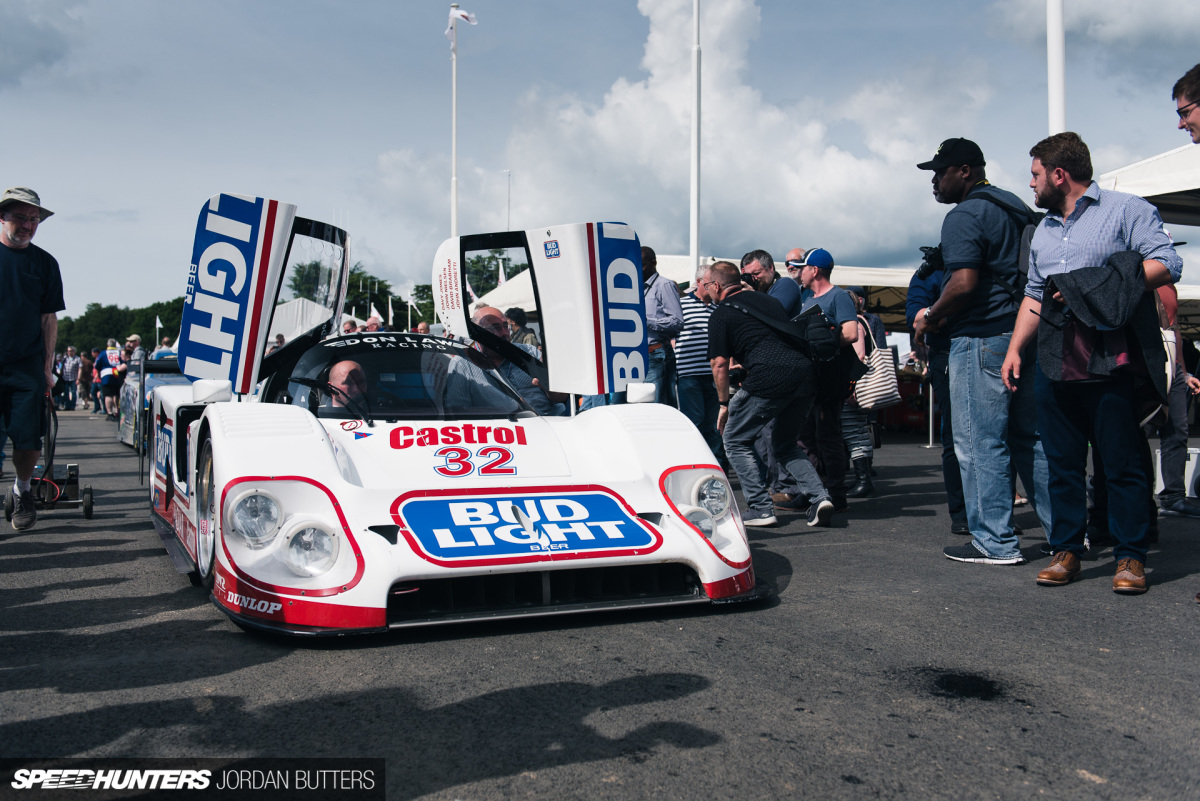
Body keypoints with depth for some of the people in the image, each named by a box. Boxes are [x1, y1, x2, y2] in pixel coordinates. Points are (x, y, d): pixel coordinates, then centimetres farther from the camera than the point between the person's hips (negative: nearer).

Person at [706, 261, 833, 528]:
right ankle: (819, 496, 7)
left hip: (769, 378, -7)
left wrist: (724, 404, 14)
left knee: (736, 440, 13)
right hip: (806, 372, 7)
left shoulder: (721, 314, 8)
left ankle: (761, 508, 6)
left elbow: (720, 364, 4)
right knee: (784, 443, 25)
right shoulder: (768, 299, 27)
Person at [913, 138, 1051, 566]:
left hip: (982, 338, -9)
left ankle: (996, 543, 1)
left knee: (980, 443, -3)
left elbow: (964, 283, -24)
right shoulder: (1016, 208, 18)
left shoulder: (964, 216, -11)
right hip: (1024, 334, 9)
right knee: (1029, 437, 14)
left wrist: (931, 316, -7)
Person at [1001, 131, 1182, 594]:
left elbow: (1167, 264, -7)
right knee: (1062, 463, 7)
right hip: (1054, 365, 6)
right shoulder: (1043, 230, 24)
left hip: (1111, 362, -6)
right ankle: (1067, 550, 15)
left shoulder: (1126, 210, 3)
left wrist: (1096, 288, -14)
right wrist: (1015, 348, 15)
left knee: (1122, 463, -2)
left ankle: (1130, 557, 6)